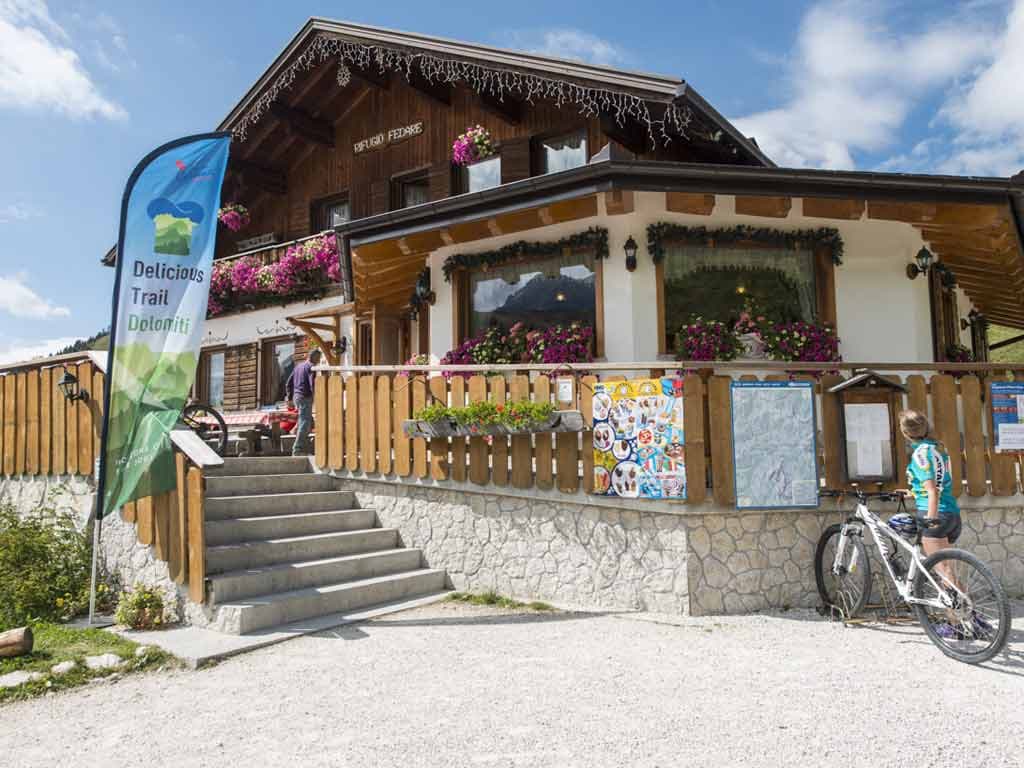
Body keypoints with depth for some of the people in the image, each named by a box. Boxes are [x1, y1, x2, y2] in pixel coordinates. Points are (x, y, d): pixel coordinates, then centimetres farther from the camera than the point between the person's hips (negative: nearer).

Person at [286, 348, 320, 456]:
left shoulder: (299, 366, 18)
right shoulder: (311, 366, -8)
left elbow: (289, 383, 21)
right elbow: (312, 383, -20)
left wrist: (289, 397, 25)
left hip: (296, 396, 9)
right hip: (305, 398, -9)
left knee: (309, 422, 16)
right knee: (304, 424, -5)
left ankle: (304, 449, 14)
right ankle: (297, 450, -6)